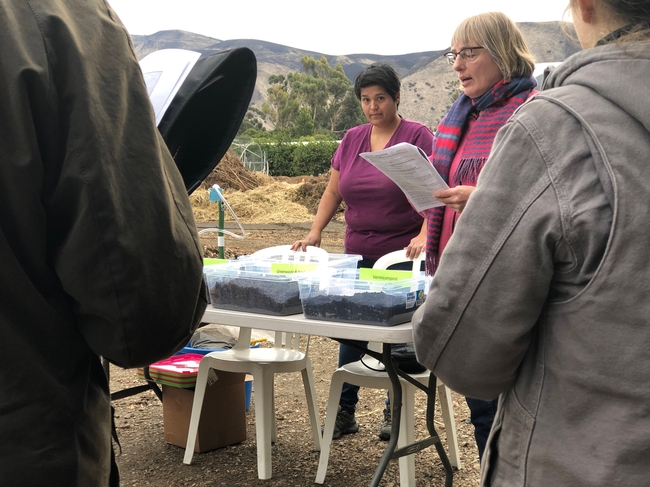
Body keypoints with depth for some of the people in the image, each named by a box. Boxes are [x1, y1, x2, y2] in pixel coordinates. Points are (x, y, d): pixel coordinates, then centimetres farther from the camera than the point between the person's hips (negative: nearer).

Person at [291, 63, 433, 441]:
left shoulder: (418, 136, -6)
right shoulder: (352, 139, 11)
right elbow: (333, 191, 14)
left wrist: (424, 235, -28)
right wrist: (315, 232, 2)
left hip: (403, 256, -5)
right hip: (357, 254, 5)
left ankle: (395, 412, 19)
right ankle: (345, 413, 17)